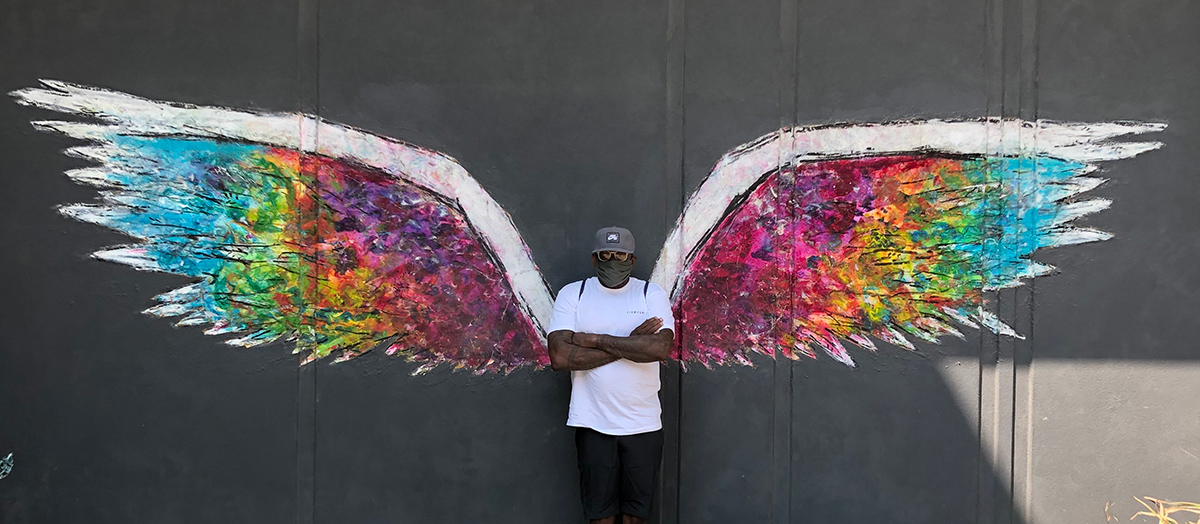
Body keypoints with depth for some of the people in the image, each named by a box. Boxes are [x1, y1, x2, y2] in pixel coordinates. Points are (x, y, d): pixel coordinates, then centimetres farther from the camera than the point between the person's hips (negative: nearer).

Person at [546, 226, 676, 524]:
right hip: (593, 424, 0)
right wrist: (629, 344, -14)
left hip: (643, 424, 0)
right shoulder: (572, 294, 1)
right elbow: (559, 357, -13)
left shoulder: (652, 294, 1)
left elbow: (660, 347, -18)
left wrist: (595, 340, -16)